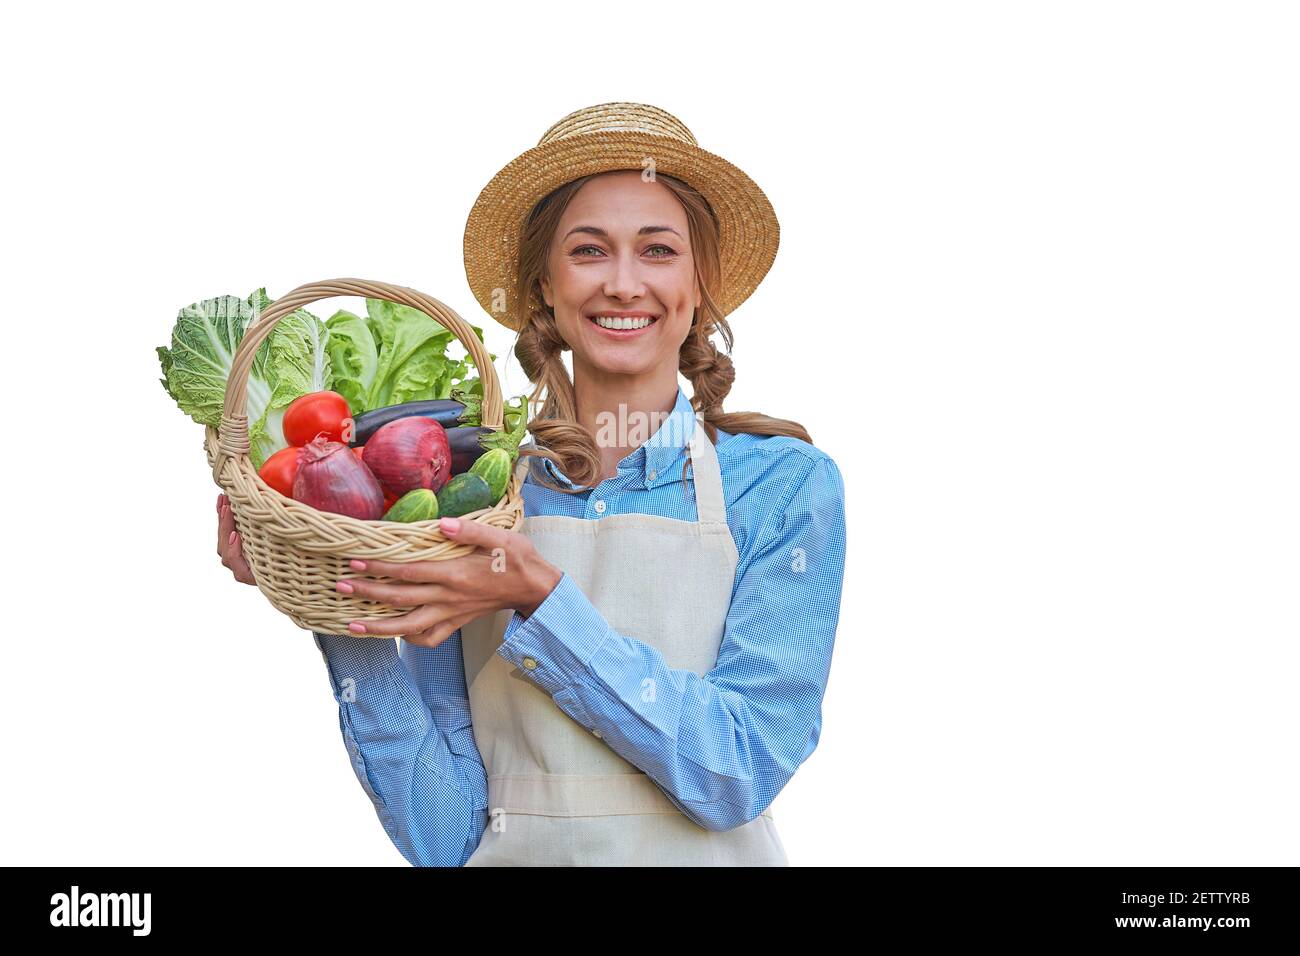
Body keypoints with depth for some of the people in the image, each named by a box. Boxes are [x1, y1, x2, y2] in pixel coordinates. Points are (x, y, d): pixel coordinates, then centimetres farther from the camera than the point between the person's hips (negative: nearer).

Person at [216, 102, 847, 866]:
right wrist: (344, 618, -11)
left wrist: (541, 602, -17)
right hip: (514, 856, 1)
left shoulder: (787, 484, -3)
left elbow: (742, 772, -12)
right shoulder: (471, 495, 0)